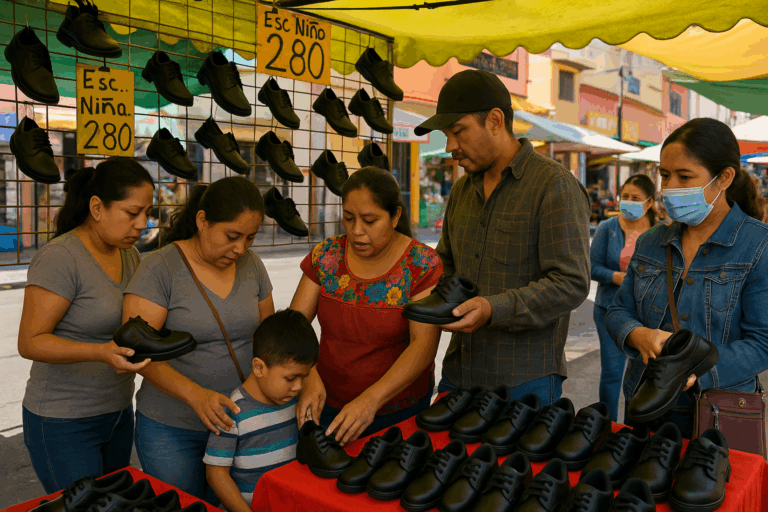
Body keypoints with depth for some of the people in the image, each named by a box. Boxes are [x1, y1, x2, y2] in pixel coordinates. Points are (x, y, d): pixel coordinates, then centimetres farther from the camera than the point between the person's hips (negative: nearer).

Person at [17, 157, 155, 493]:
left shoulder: (129, 254, 4)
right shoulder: (59, 258, -20)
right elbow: (30, 342, -21)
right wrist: (101, 353, -34)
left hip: (118, 414, 7)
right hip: (64, 425, -7)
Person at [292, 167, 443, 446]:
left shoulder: (423, 264, -15)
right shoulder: (326, 255, -5)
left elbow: (424, 344, -21)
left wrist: (371, 399, -33)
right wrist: (308, 377, -23)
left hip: (399, 411, -3)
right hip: (329, 405, 3)